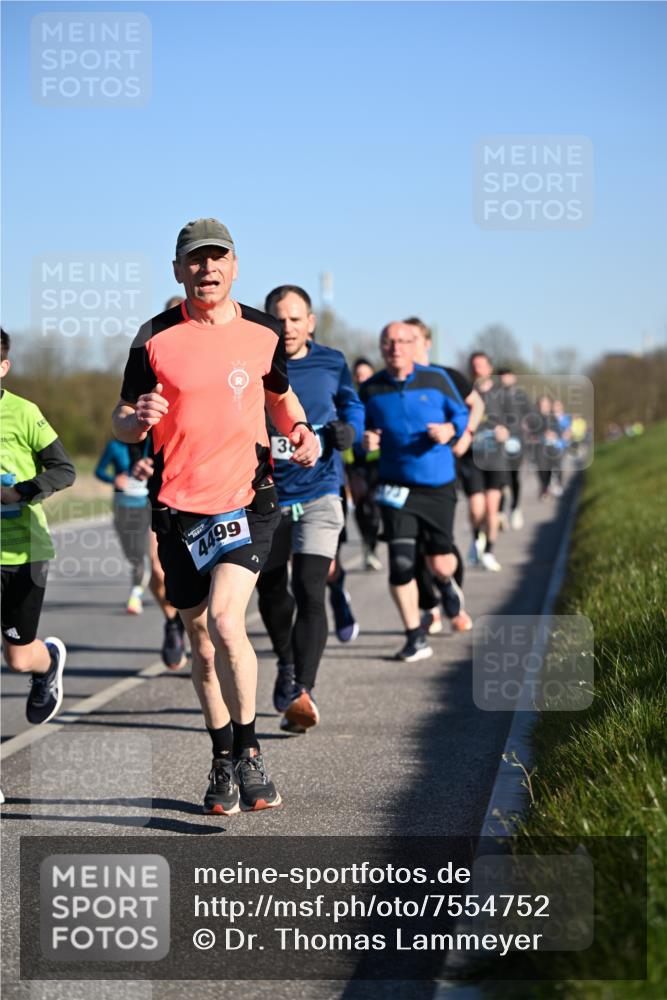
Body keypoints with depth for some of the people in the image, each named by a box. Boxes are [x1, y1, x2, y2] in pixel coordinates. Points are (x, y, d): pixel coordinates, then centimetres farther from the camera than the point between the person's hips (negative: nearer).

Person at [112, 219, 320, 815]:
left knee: (225, 618, -22)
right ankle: (224, 764, 26)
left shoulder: (263, 333, 4)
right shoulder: (156, 338, 0)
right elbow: (122, 423, 5)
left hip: (248, 501, -1)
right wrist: (137, 420, -19)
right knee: (202, 644, 10)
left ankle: (249, 750, -6)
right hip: (179, 507, 2)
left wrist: (299, 429, 2)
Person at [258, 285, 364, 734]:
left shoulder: (331, 364, 0)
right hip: (265, 497, 2)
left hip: (318, 496, -2)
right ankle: (287, 667, 44)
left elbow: (353, 406, 16)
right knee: (270, 590, 17)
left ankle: (303, 692, -21)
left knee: (310, 591, -18)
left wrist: (348, 429, -6)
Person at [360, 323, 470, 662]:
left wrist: (449, 429, -13)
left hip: (438, 484, 0)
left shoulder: (436, 379, -1)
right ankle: (415, 637, 0)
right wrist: (365, 441, -13)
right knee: (400, 563, -12)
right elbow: (362, 429, 10)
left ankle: (446, 585, 44)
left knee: (440, 563, 4)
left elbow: (461, 414, 9)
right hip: (396, 487, 0)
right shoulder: (370, 389, 0)